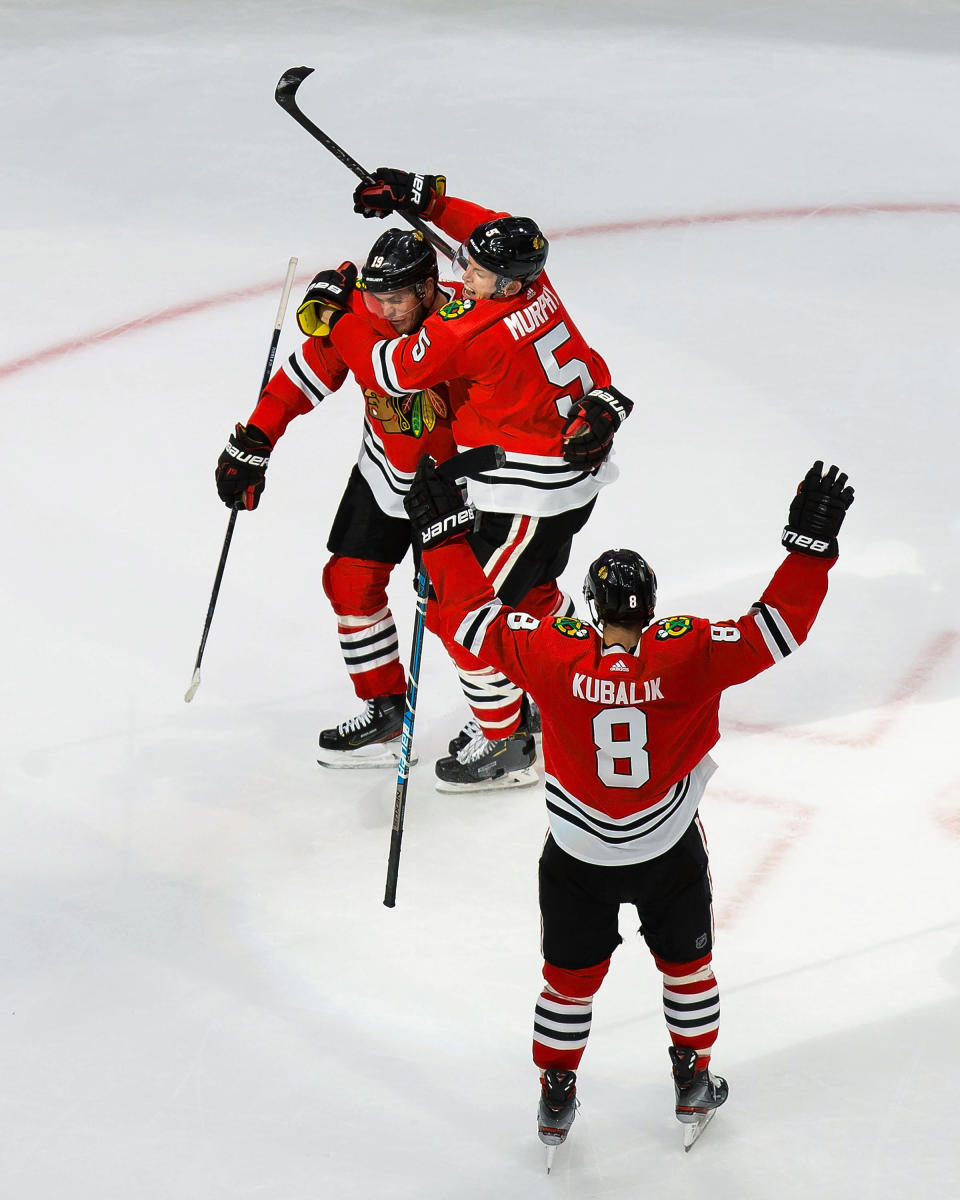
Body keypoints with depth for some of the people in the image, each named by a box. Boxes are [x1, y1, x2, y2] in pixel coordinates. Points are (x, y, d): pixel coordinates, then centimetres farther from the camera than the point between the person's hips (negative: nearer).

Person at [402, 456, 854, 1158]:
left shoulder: (553, 656, -23)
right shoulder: (691, 655, -25)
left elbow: (473, 616, -14)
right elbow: (778, 629, -20)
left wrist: (441, 532, -5)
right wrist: (812, 543, -17)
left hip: (577, 860, 0)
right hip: (671, 855, 0)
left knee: (571, 978, 20)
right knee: (687, 965, 25)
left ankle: (556, 1099, 34)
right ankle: (694, 1086, 41)